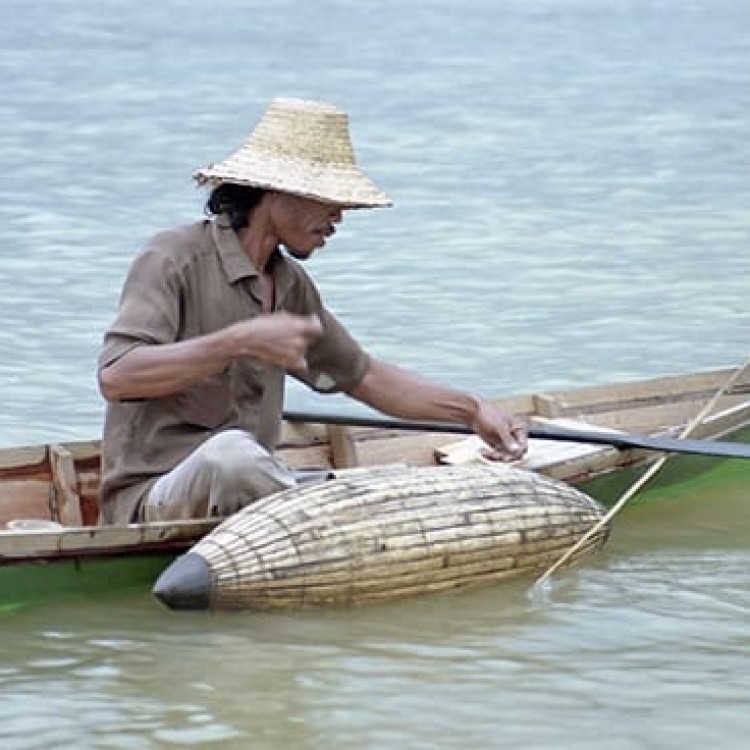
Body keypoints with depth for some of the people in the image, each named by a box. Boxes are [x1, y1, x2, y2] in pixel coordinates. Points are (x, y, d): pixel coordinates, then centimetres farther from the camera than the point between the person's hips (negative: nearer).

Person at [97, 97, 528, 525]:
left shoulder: (289, 283, 16)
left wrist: (472, 410, 18)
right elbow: (116, 377, -24)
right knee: (232, 451, -39)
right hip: (154, 495, -8)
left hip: (247, 494, 8)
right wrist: (240, 342, -30)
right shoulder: (174, 260, -10)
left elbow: (362, 375, 29)